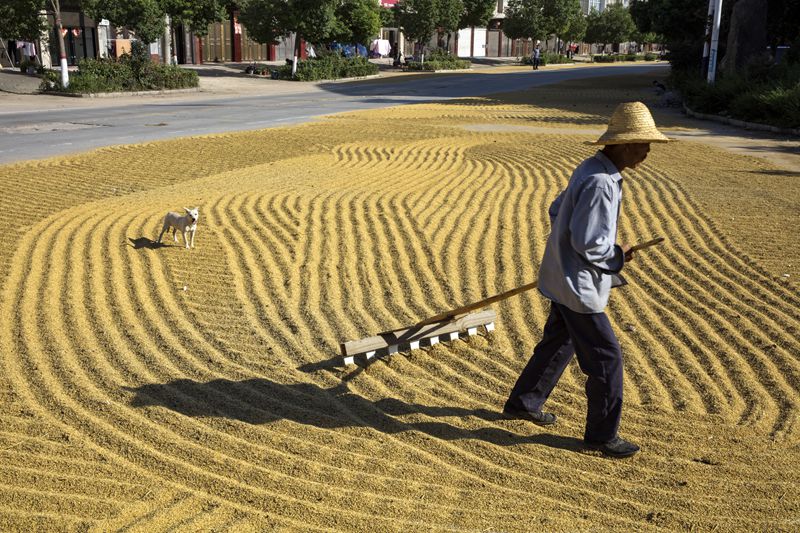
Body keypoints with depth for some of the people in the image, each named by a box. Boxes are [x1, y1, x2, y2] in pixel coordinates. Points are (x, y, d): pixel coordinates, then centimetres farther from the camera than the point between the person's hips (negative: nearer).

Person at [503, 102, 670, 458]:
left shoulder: (591, 170, 8)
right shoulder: (600, 182, -25)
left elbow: (556, 212, 18)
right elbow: (588, 243, -27)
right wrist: (618, 255, -9)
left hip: (566, 279, 11)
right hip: (578, 286, -11)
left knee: (558, 344, 24)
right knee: (606, 358, 0)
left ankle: (523, 403, 40)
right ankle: (602, 434, 14)